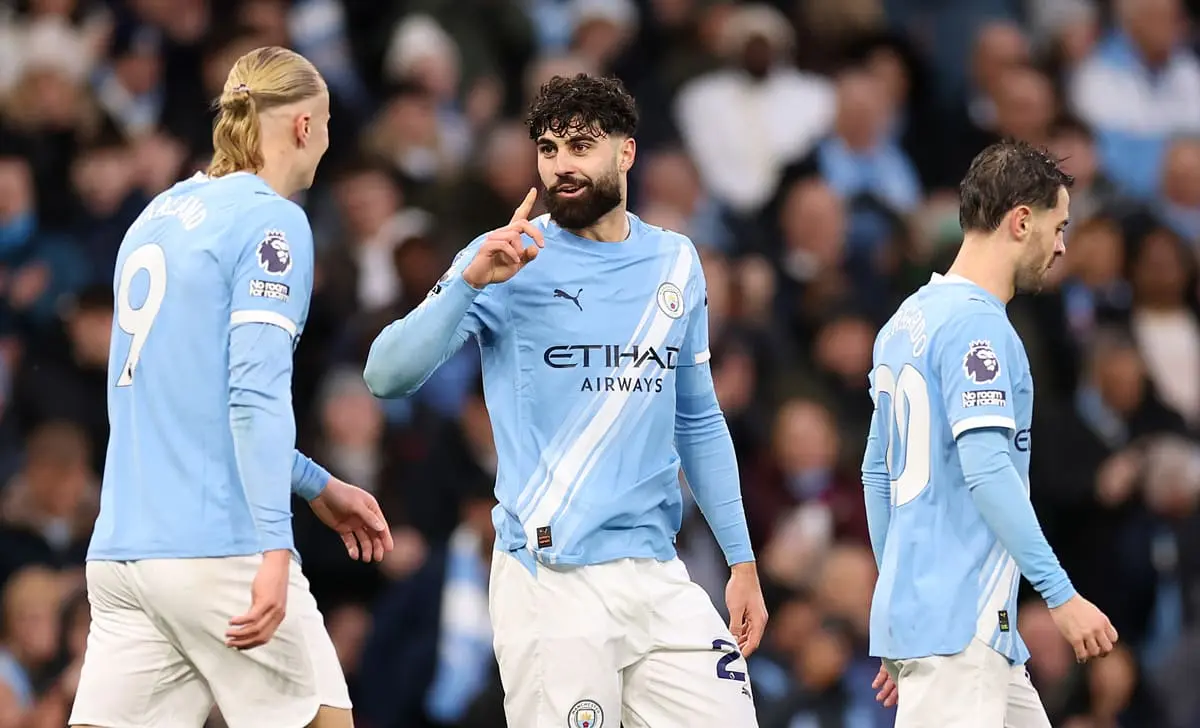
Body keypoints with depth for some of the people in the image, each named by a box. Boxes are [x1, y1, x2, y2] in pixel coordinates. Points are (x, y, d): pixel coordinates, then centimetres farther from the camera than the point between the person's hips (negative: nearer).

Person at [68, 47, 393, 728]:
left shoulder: (158, 217, 17)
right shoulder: (272, 222, -6)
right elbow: (256, 393, -17)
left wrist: (318, 486, 31)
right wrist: (274, 549, -22)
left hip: (121, 547, 7)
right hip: (220, 545, -7)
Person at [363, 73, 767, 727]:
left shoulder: (676, 263, 12)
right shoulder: (508, 261, -2)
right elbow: (389, 376, -12)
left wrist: (741, 560, 16)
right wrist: (471, 281, -24)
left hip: (658, 575, 5)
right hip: (552, 581, -4)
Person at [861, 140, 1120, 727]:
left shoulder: (909, 320, 17)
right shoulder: (977, 325, -12)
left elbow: (878, 473, 21)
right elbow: (988, 472, -21)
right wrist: (1061, 595, -20)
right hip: (956, 629, -10)